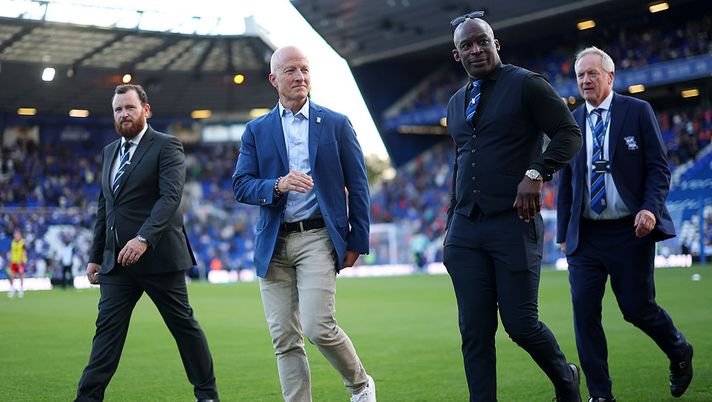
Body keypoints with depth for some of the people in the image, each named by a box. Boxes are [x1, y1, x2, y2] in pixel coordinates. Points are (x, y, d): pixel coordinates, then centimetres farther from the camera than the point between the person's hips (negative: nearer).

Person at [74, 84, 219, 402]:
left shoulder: (167, 147, -5)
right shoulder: (109, 152, 17)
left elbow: (170, 196, -18)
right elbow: (104, 208, 20)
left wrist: (144, 239, -29)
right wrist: (95, 256, 16)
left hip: (158, 256, -6)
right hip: (116, 260, 6)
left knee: (183, 325, 4)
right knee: (107, 328, 1)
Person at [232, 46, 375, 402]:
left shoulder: (336, 124, 6)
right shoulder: (256, 131, 10)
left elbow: (357, 186, 6)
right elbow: (240, 185, 2)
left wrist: (357, 242, 1)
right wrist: (278, 185, -18)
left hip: (318, 238, -3)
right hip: (273, 244, 3)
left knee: (318, 326, -13)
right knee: (284, 339, 2)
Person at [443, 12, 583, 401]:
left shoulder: (526, 84, 0)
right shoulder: (456, 103, 19)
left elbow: (569, 132, -6)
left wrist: (536, 173, -21)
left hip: (513, 223, -5)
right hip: (465, 230, 6)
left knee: (521, 324, -3)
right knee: (474, 332, 1)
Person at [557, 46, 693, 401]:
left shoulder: (637, 111, 0)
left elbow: (658, 168, -3)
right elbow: (566, 182, 13)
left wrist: (651, 208, -18)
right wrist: (563, 233, 9)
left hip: (630, 230, -3)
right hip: (585, 235, 3)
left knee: (637, 308, 1)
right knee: (584, 312, -5)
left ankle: (679, 353, 33)